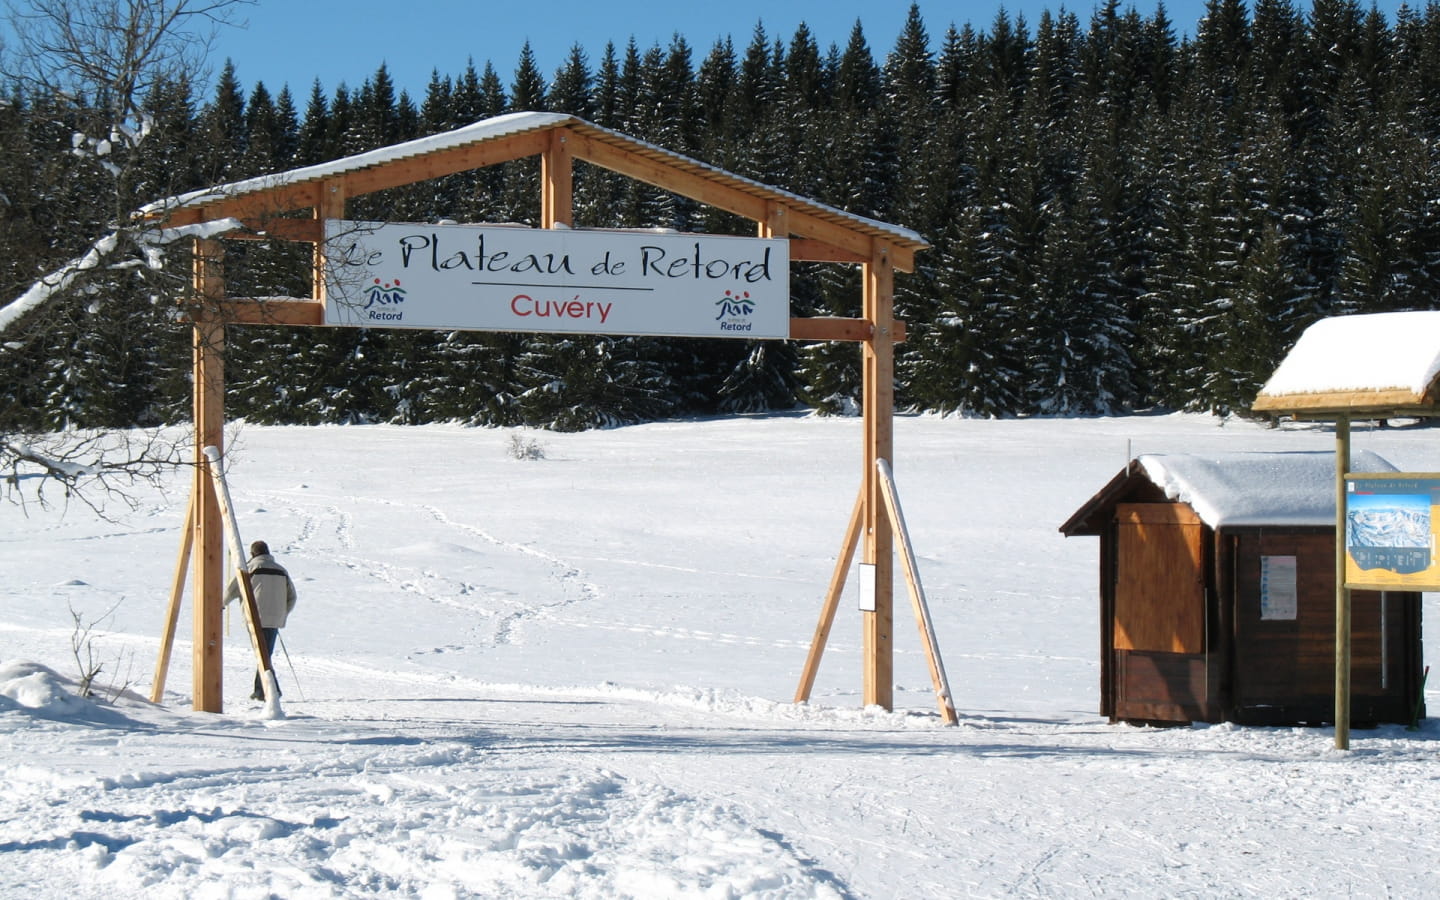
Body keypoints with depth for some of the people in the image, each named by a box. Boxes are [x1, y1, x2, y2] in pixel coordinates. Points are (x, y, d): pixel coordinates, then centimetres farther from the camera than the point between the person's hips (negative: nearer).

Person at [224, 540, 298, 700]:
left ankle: (272, 689, -15)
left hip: (257, 619, -5)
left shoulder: (250, 568, -1)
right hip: (275, 621, 5)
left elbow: (232, 590, 3)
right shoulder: (281, 571, 14)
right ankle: (260, 689, 17)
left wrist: (222, 604, 21)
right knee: (266, 654, 14)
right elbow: (292, 597, 15)